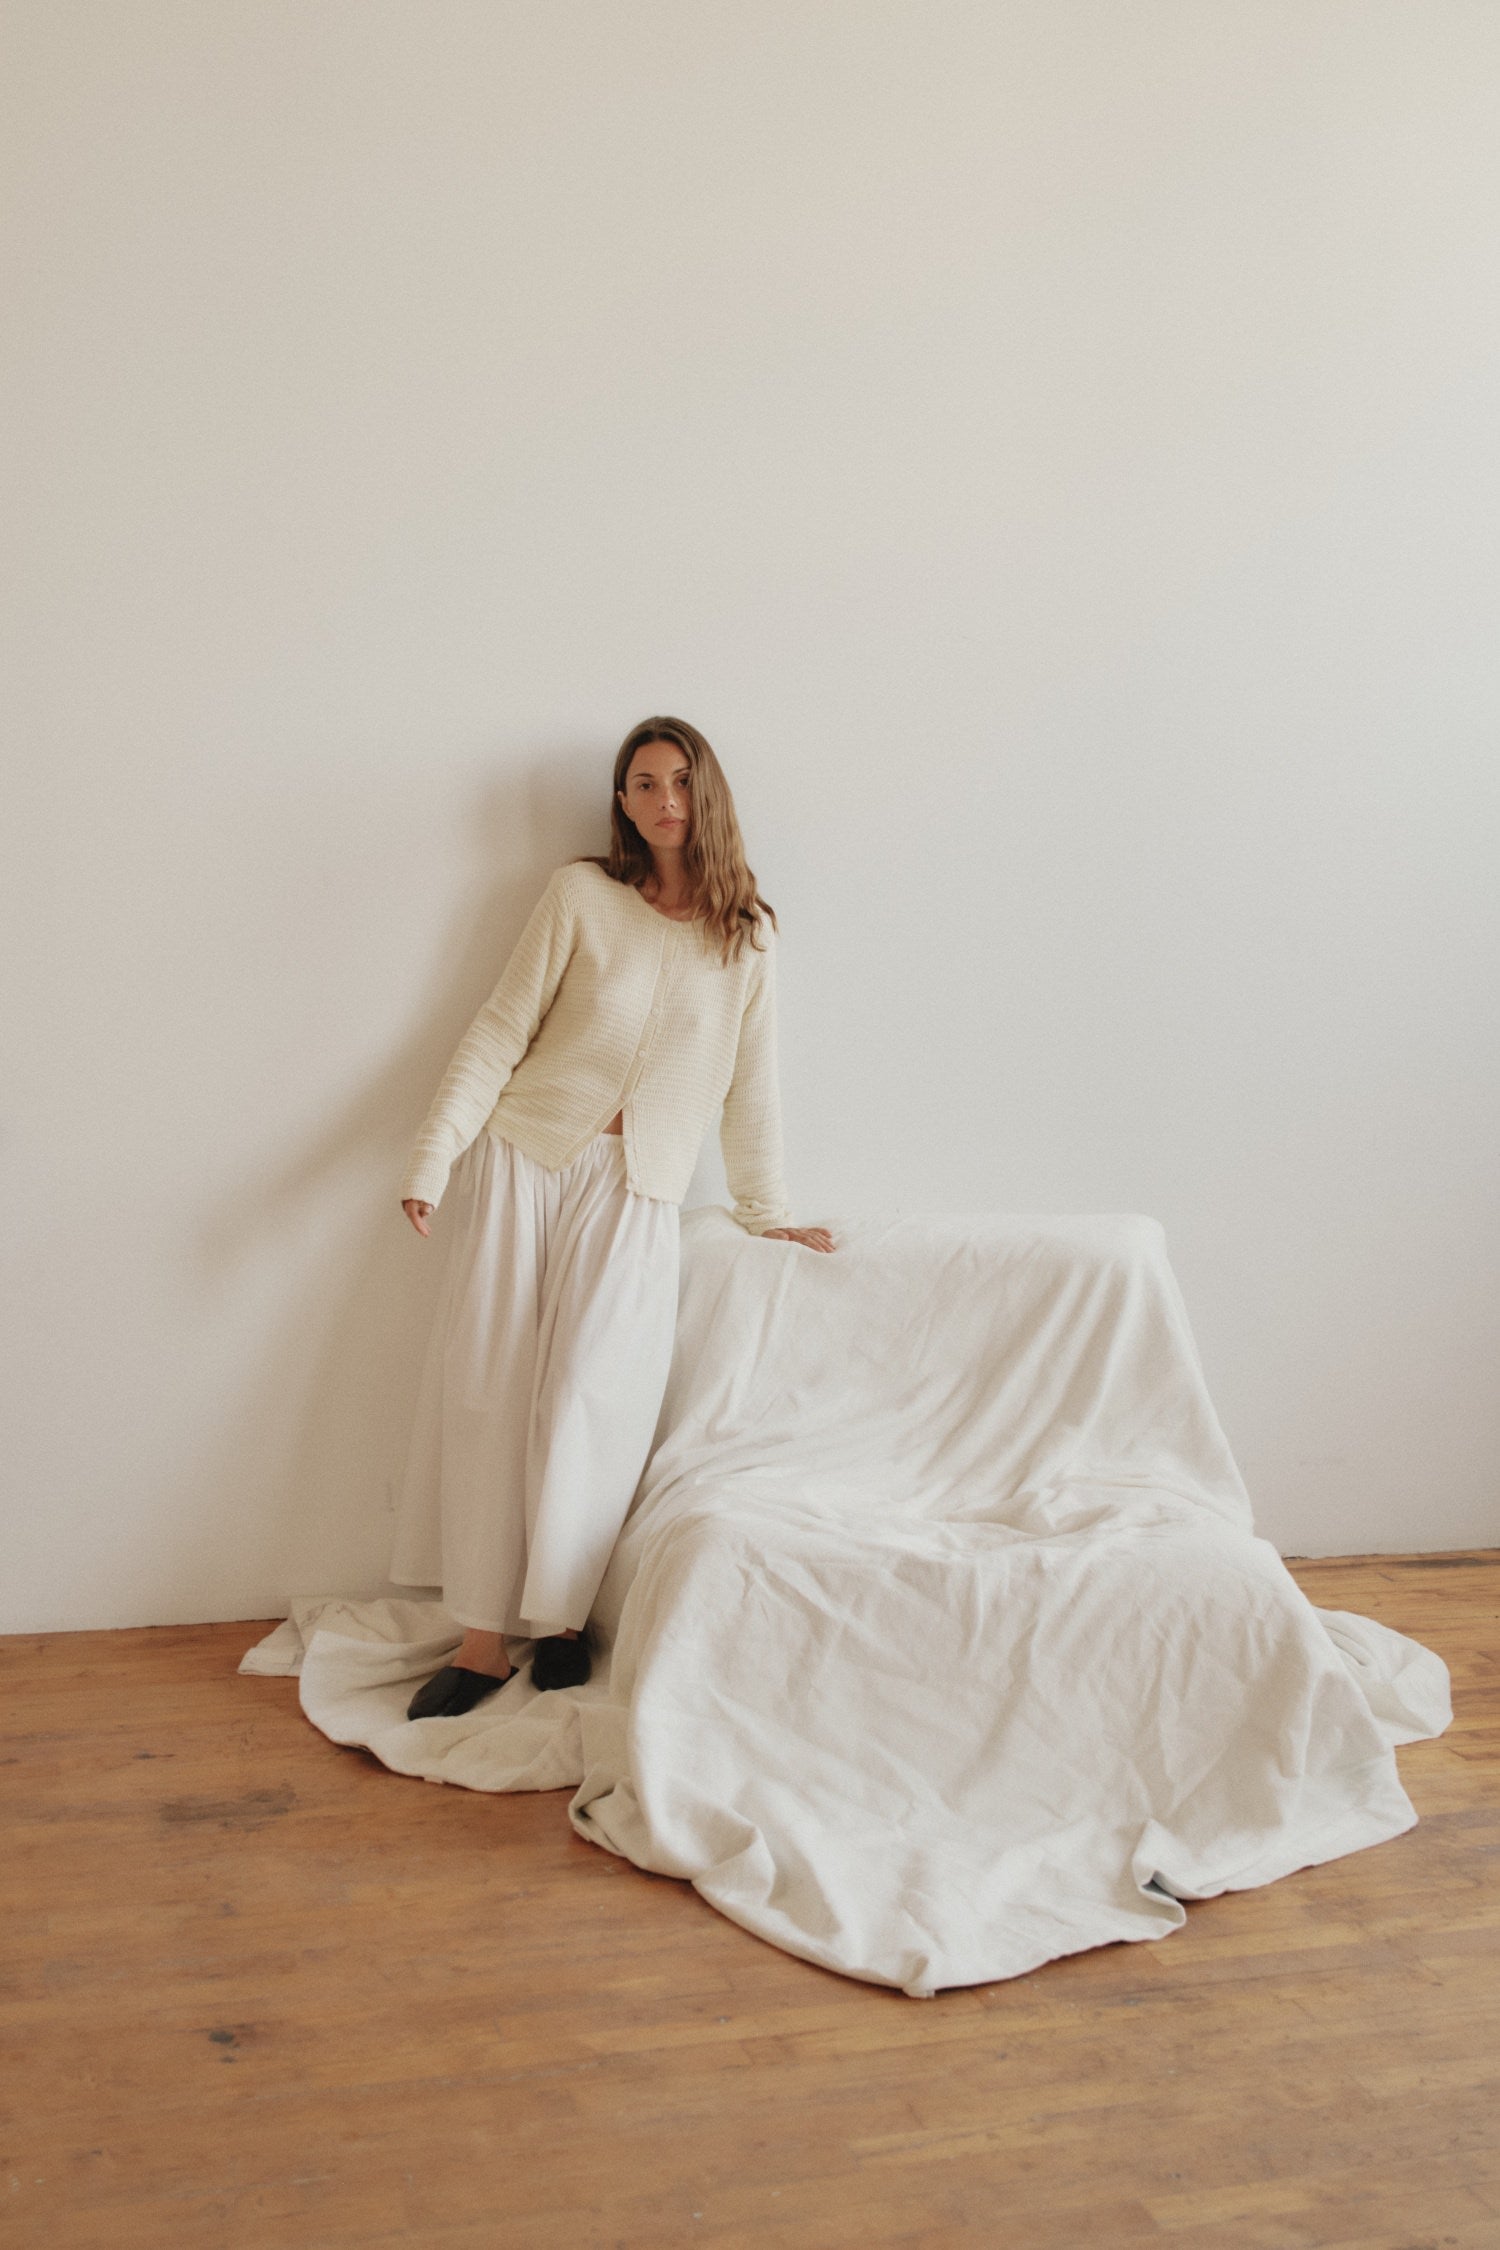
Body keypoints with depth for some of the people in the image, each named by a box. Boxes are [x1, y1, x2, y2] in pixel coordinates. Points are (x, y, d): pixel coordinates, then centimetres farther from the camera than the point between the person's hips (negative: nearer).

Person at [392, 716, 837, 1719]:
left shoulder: (747, 933, 6)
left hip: (635, 1186, 0)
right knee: (485, 1391, -3)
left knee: (587, 1400, -12)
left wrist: (765, 1210, 13)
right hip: (524, 1156, 0)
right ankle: (485, 1637, 4)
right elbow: (501, 1029, 1)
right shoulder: (581, 894, 3)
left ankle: (563, 1618, 4)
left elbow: (751, 1081, 11)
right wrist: (435, 1154, -6)